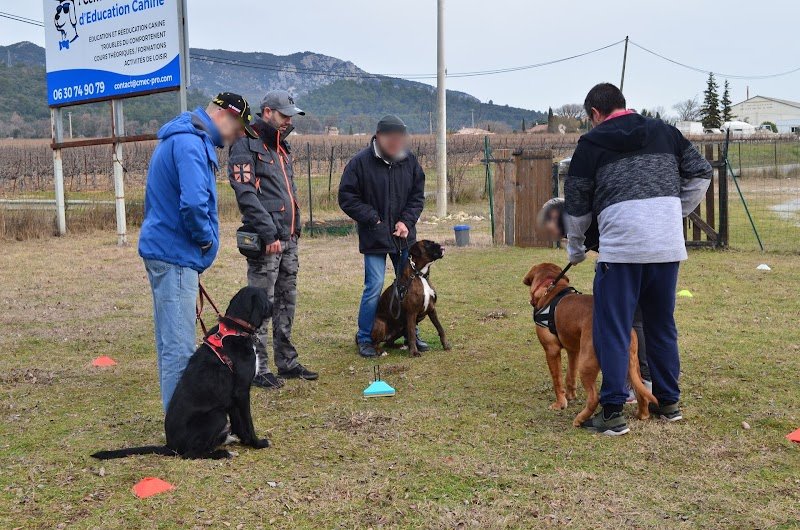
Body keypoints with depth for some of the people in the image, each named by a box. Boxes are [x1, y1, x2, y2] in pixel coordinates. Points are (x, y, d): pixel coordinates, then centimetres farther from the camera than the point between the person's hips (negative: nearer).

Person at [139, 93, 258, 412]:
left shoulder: (183, 138, 18)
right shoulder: (191, 143, -16)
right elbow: (193, 203, -29)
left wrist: (201, 237, 17)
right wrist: (206, 238, -11)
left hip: (165, 250, 11)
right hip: (175, 255, -11)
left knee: (171, 342, 16)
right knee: (179, 348, -6)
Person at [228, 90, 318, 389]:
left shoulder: (280, 146, 20)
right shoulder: (246, 145, -9)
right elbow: (246, 194, -18)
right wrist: (268, 234, -22)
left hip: (288, 240, 9)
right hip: (266, 241, -9)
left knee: (286, 302, 13)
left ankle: (287, 362, 23)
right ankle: (258, 369, 3)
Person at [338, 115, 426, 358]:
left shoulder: (408, 160, 0)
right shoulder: (361, 162, -12)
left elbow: (418, 194, 8)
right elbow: (347, 197, -9)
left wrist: (407, 221, -6)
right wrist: (373, 220, -13)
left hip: (404, 236, 5)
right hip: (374, 238, -5)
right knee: (374, 288, -5)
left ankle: (410, 334, 26)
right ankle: (364, 338, 10)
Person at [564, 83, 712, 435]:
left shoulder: (592, 143, 5)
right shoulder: (664, 132, 14)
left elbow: (576, 204, 10)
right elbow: (700, 173, 15)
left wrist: (575, 248, 24)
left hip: (620, 247, -4)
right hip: (668, 246, 5)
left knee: (612, 330, 2)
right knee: (662, 326, 17)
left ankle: (613, 412, 0)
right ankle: (669, 403, 26)